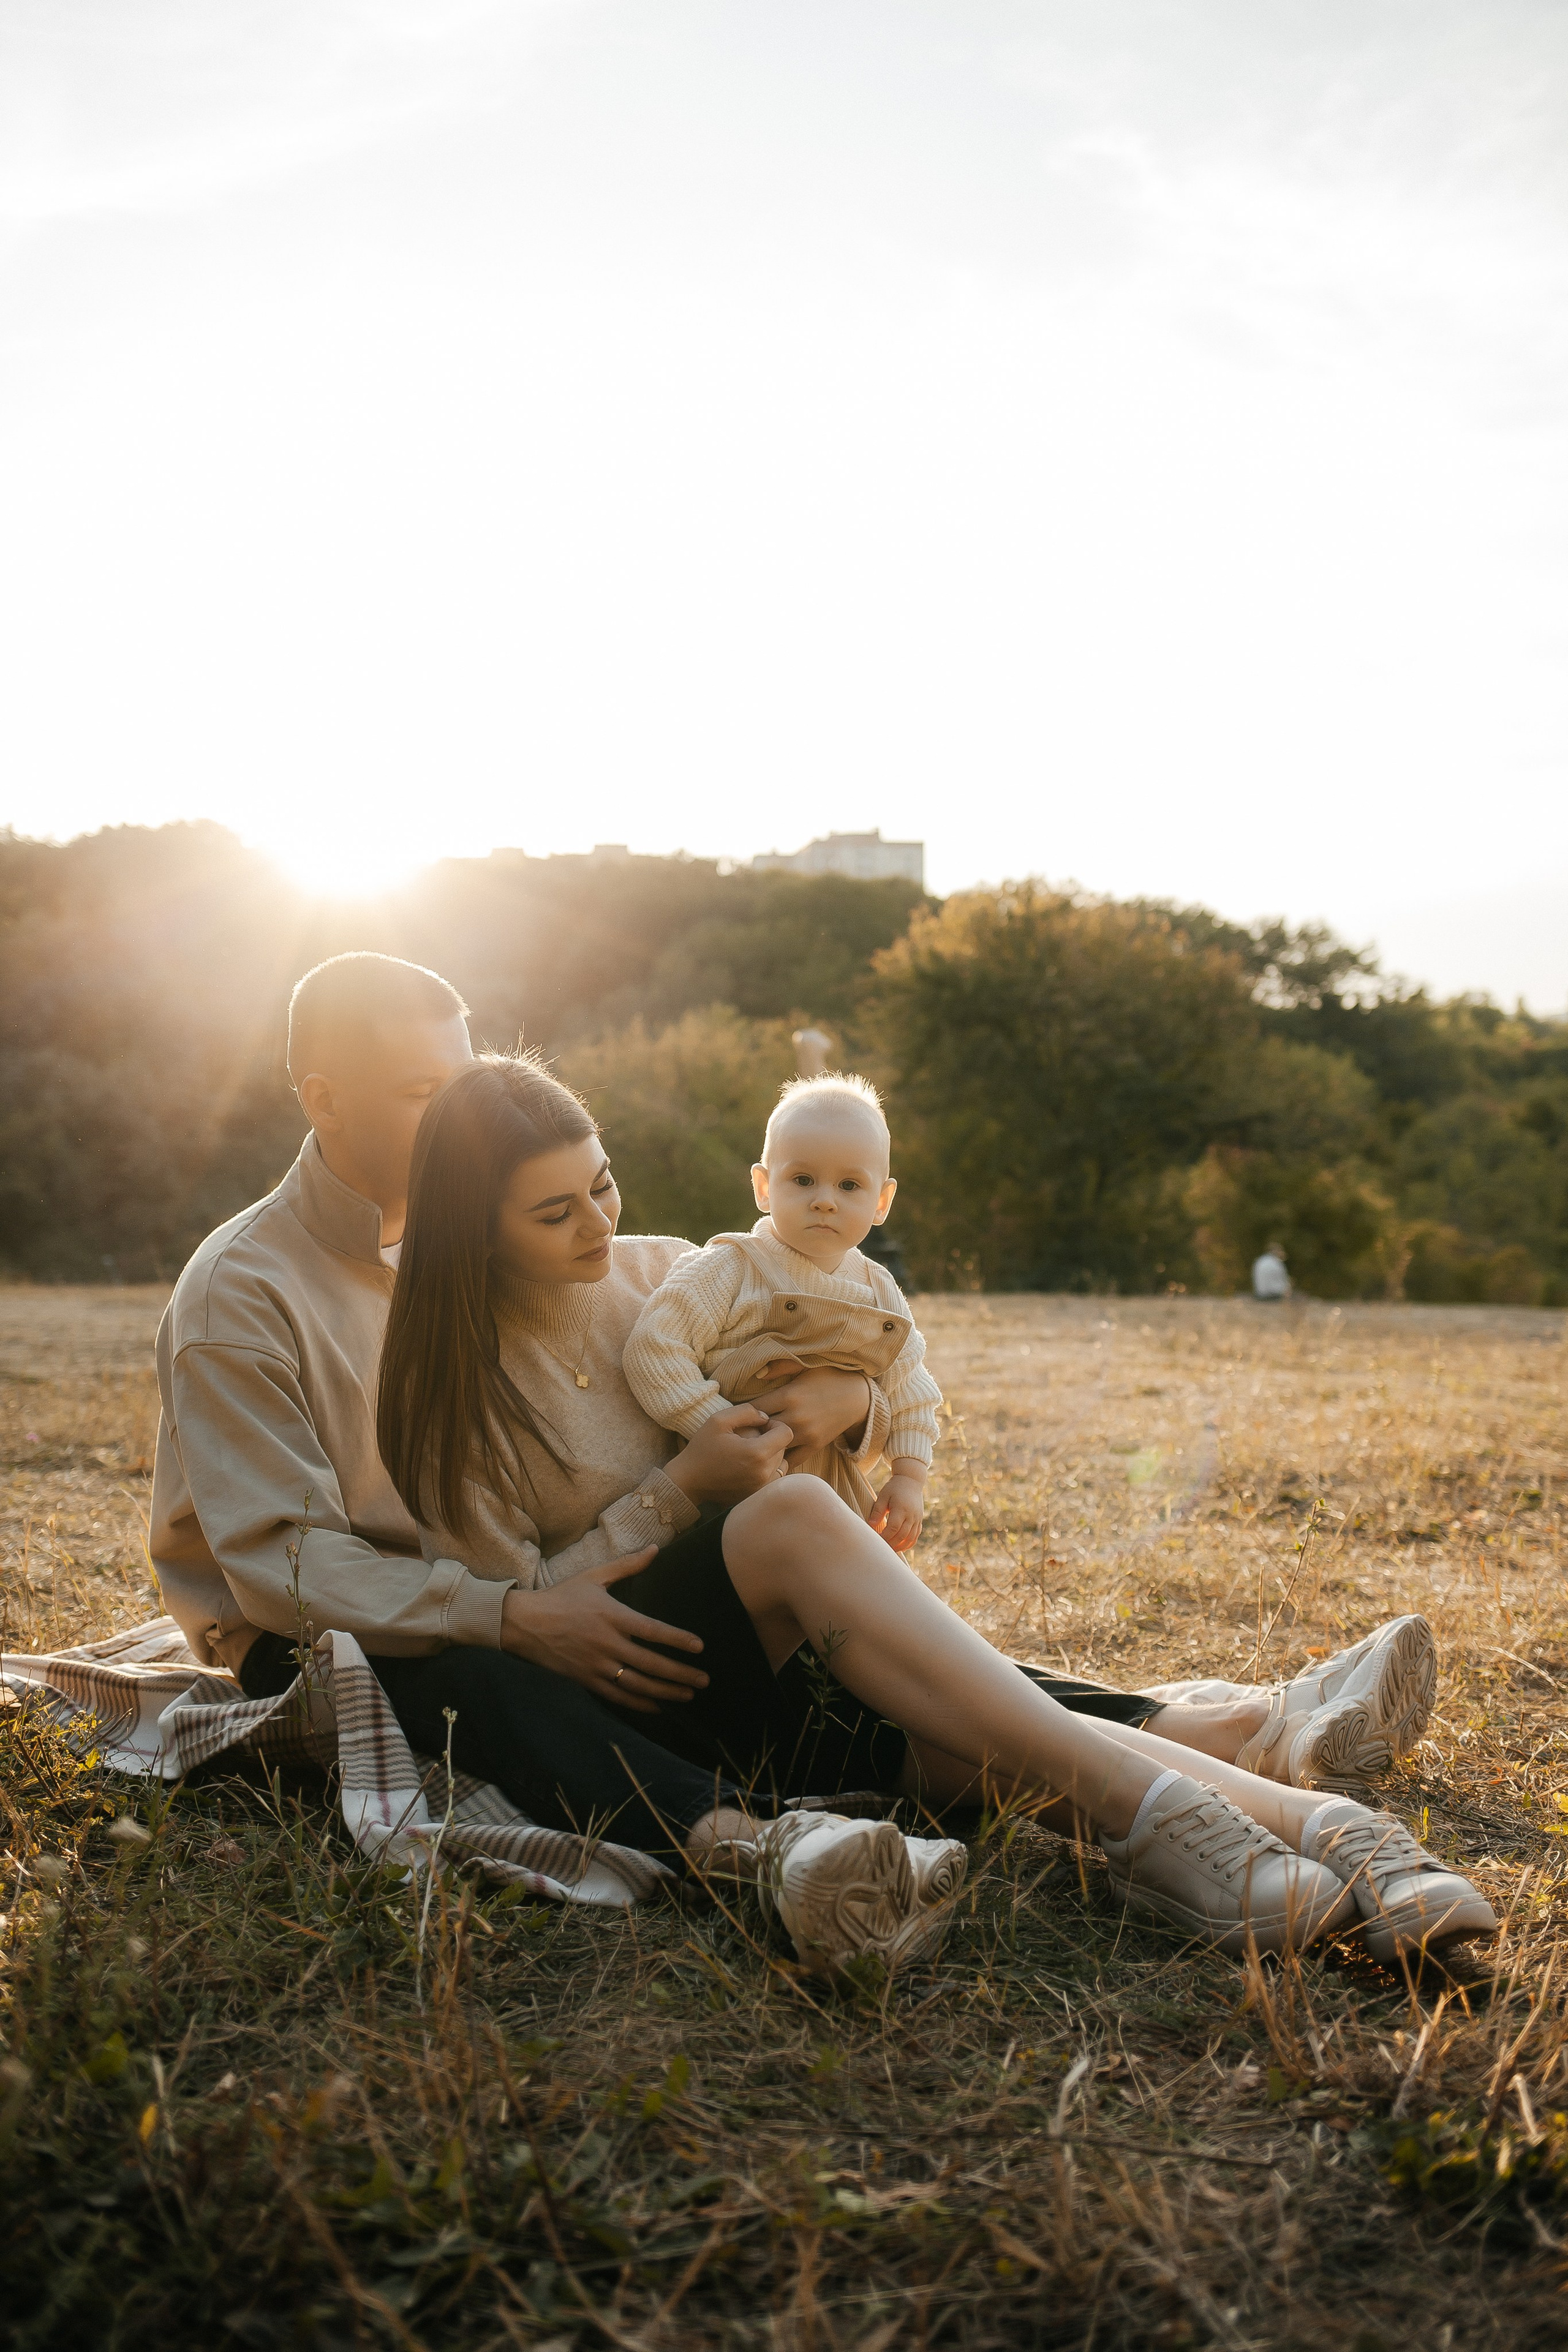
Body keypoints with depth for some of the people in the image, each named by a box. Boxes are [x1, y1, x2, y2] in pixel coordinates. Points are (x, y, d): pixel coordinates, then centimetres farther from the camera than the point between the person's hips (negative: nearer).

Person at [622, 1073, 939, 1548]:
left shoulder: (880, 1294, 2)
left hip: (832, 1490, 5)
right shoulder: (728, 1270, -15)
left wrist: (909, 1476, 4)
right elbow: (654, 1348, -22)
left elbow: (908, 1392, 13)